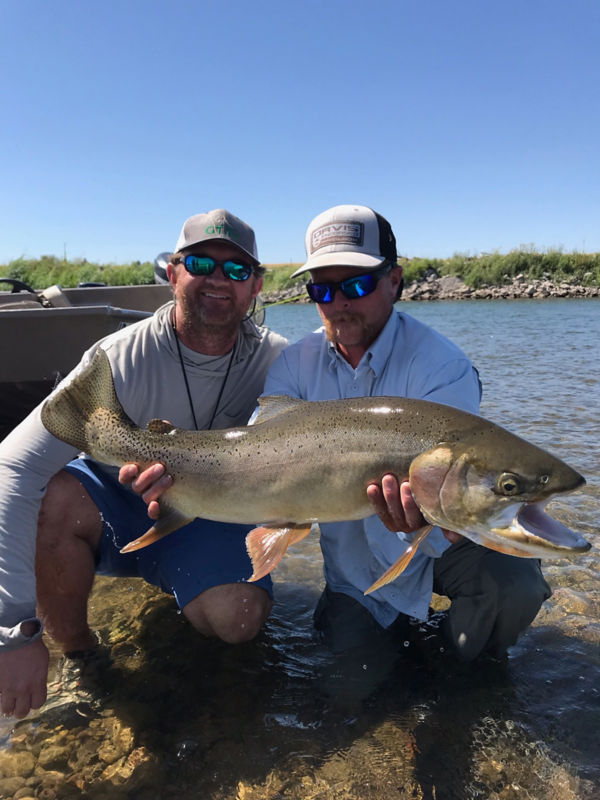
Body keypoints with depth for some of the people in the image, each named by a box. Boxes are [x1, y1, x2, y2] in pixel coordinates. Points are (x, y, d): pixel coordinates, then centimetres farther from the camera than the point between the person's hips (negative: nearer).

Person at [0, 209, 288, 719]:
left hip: (208, 523, 1)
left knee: (239, 617, -25)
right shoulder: (121, 359, -25)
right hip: (114, 512, -1)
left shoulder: (278, 362, -16)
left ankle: (173, 589, 12)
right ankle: (78, 655, -6)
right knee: (55, 494, -32)